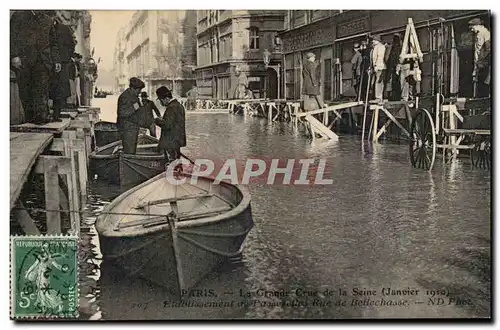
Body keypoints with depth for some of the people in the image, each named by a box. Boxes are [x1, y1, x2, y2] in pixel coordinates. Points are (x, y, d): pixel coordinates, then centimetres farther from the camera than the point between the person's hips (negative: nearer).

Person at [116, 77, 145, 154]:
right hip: (127, 128, -10)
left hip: (134, 127, 10)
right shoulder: (124, 97, -15)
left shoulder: (134, 96, 15)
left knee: (133, 150, 14)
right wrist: (133, 108, -28)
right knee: (129, 151, -10)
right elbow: (121, 113, -22)